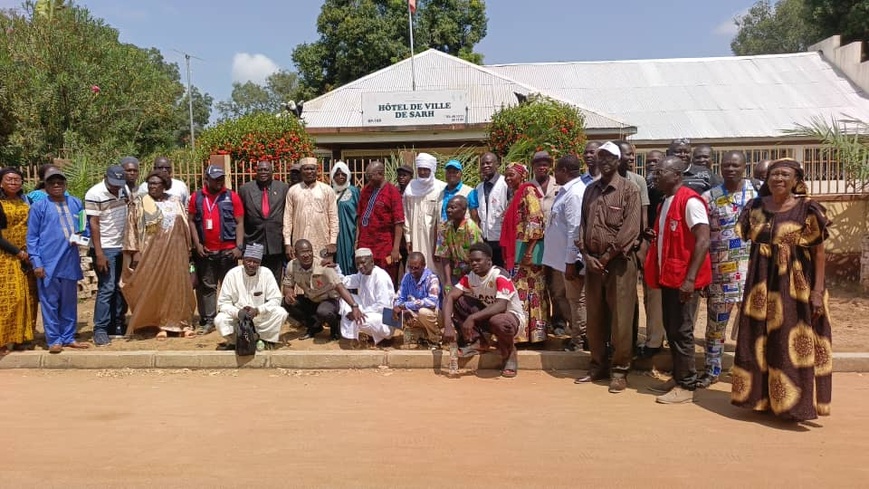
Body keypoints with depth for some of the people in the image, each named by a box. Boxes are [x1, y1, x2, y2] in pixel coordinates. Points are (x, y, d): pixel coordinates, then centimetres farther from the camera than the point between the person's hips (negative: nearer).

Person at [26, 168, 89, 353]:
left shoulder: (76, 204, 9)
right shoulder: (39, 207, -1)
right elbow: (32, 237, -2)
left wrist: (81, 236, -5)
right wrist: (36, 262, -9)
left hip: (70, 262, 4)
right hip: (48, 263, -4)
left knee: (69, 302, 11)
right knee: (50, 302, 1)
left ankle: (68, 337, 21)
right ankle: (54, 340, 9)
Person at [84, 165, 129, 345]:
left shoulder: (123, 190, 6)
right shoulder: (94, 194, -12)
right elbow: (93, 224, -13)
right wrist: (99, 254, -16)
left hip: (123, 247, 6)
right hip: (105, 249, -6)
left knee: (121, 287, 9)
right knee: (106, 288, -6)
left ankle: (117, 324, 18)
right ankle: (100, 329, 1)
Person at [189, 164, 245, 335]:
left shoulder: (232, 197, 0)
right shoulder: (197, 197, 5)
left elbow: (239, 223, -1)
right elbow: (191, 221, 8)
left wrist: (239, 246, -9)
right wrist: (197, 244, -2)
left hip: (228, 250, -2)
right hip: (205, 251, 2)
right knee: (206, 287, 7)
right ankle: (208, 321, 14)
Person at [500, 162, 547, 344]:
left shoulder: (528, 191, -7)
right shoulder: (516, 194, 20)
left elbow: (536, 221, -17)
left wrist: (529, 250, -23)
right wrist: (510, 253, 18)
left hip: (527, 249, -9)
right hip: (517, 250, 9)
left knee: (526, 290, -6)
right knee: (521, 291, 9)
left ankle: (526, 334, -2)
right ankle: (522, 332, 13)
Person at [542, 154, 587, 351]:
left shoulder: (575, 194, -20)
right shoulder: (566, 191, 11)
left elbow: (575, 230, -24)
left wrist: (571, 262, -23)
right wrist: (565, 261, 19)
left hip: (570, 259, -10)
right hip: (561, 257, 10)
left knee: (575, 299, 3)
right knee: (559, 294, 19)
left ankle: (579, 342, 17)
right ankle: (576, 333, 32)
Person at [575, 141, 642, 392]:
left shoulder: (630, 190, -4)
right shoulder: (590, 190, 13)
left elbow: (631, 229, -12)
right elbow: (582, 224, 10)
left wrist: (607, 256, -12)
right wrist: (586, 255, -4)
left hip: (619, 261, -5)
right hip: (593, 261, 5)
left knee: (620, 319, -1)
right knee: (595, 318, 11)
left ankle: (620, 370, 10)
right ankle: (599, 364, 23)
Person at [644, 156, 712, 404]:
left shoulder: (690, 201, -14)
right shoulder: (666, 202, 14)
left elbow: (703, 241, -20)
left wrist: (690, 278, -24)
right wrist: (656, 272, 17)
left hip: (684, 279, -9)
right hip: (668, 277, 9)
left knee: (681, 332, -2)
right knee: (671, 329, 15)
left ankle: (686, 386, 8)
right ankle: (677, 377, 26)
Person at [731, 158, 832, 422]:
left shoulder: (807, 209, -6)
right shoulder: (755, 207, 6)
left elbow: (818, 252, -6)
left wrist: (818, 290, -12)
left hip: (795, 286, -4)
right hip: (761, 285, 5)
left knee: (792, 345, 1)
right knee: (759, 342, 10)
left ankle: (791, 402, 11)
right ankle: (762, 396, 23)